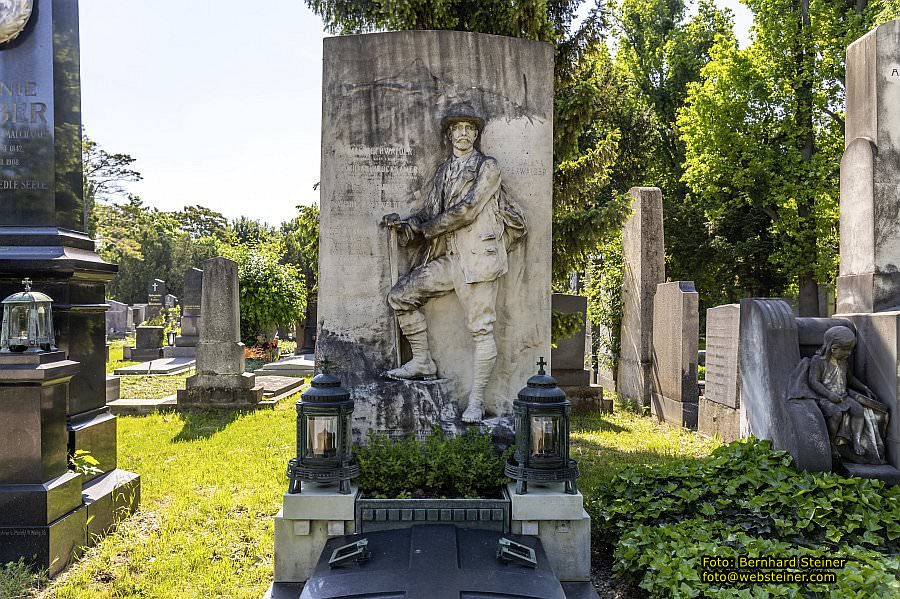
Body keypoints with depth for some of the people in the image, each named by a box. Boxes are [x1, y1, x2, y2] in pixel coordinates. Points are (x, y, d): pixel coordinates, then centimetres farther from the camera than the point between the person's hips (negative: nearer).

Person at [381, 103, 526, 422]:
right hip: (447, 259, 7)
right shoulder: (444, 171, 19)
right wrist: (405, 223, -5)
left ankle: (476, 402, 2)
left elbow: (466, 210, -12)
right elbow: (429, 212, 16)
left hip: (478, 257, -7)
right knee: (401, 295, 3)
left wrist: (425, 228, -6)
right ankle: (422, 362, 14)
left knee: (481, 329, -5)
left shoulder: (488, 167, -1)